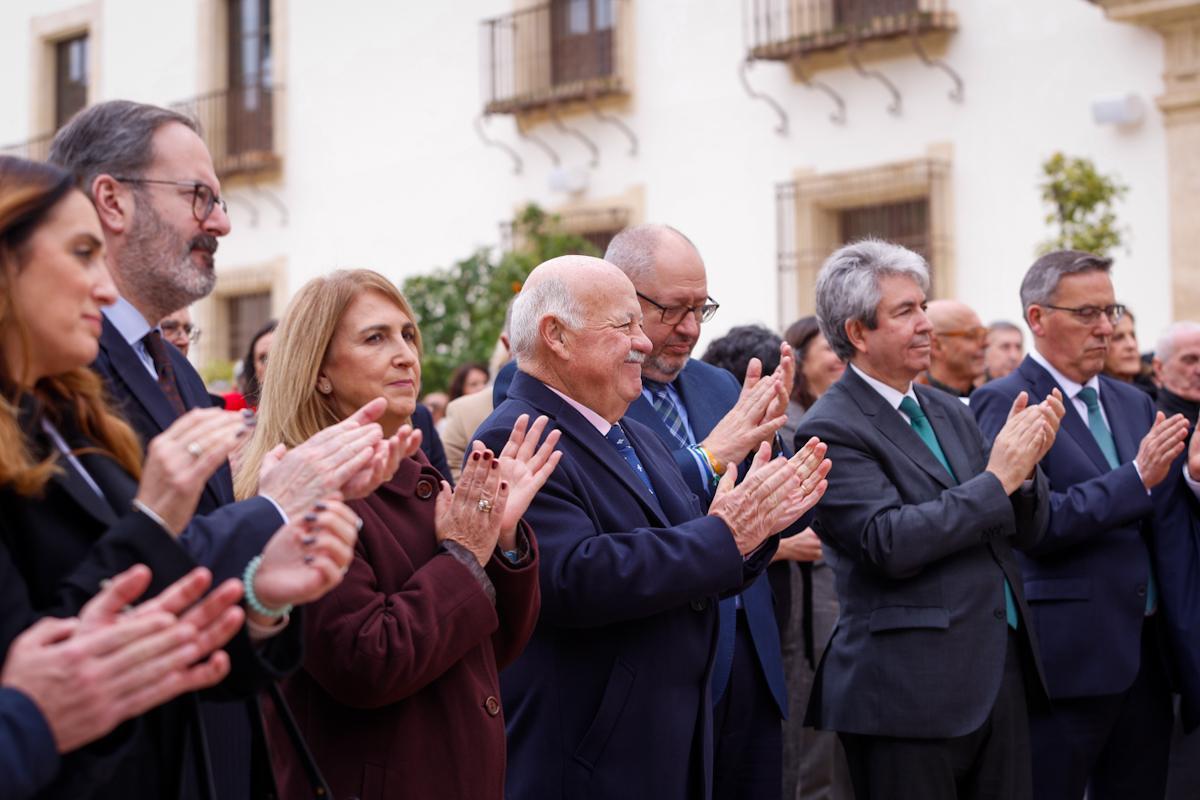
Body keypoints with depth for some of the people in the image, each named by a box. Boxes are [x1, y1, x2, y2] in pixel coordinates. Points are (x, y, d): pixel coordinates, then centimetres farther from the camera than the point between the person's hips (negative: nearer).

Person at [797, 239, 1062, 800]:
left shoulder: (948, 411, 13)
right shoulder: (832, 429, -10)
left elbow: (1027, 530, 13)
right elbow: (890, 544, -21)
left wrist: (1024, 462, -8)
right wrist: (997, 478, -16)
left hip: (1003, 672, 7)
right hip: (911, 690, -7)